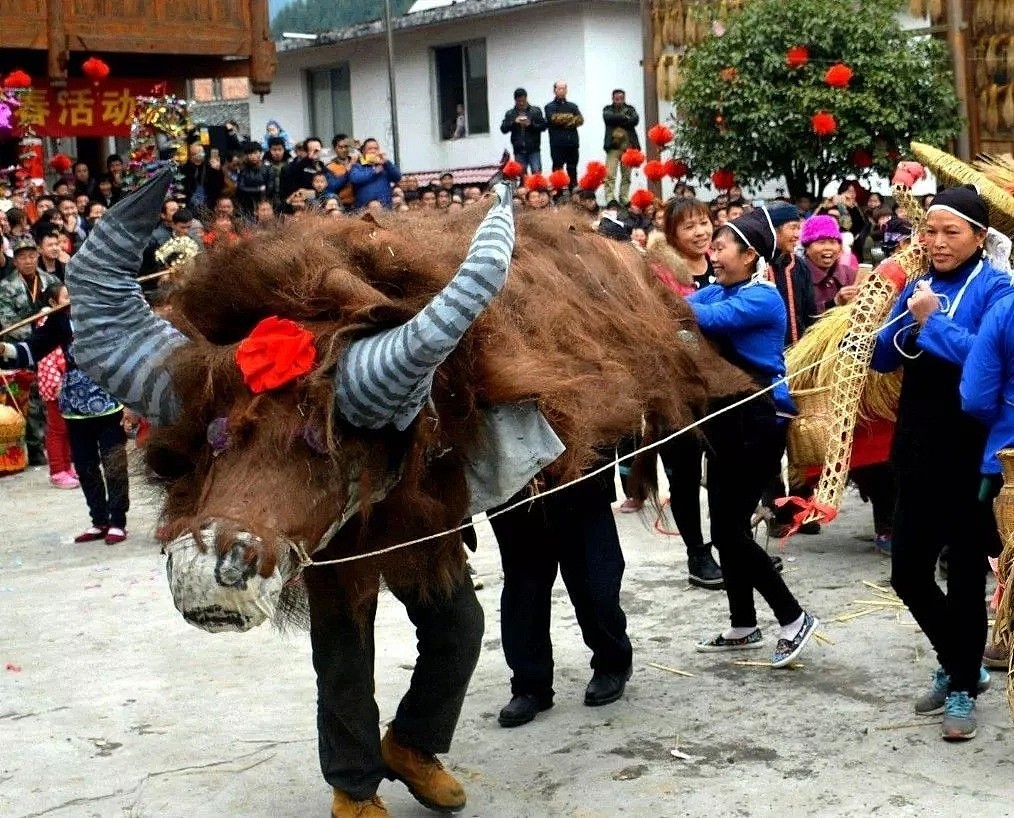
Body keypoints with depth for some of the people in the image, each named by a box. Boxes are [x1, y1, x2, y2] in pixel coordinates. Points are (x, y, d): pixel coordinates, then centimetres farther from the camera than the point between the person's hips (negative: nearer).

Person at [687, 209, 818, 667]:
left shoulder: (762, 298, -15)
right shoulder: (716, 291, 11)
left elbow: (707, 319, -28)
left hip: (759, 422, -9)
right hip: (726, 418, 9)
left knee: (730, 529, -8)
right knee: (726, 527, 12)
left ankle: (794, 620, 4)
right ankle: (742, 627, 25)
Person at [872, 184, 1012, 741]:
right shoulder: (917, 287, 10)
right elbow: (881, 357, 7)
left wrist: (933, 321, -17)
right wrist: (911, 325, -11)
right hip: (917, 449, 6)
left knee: (965, 574, 4)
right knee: (908, 573, 10)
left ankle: (962, 689, 19)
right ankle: (958, 664, 32)